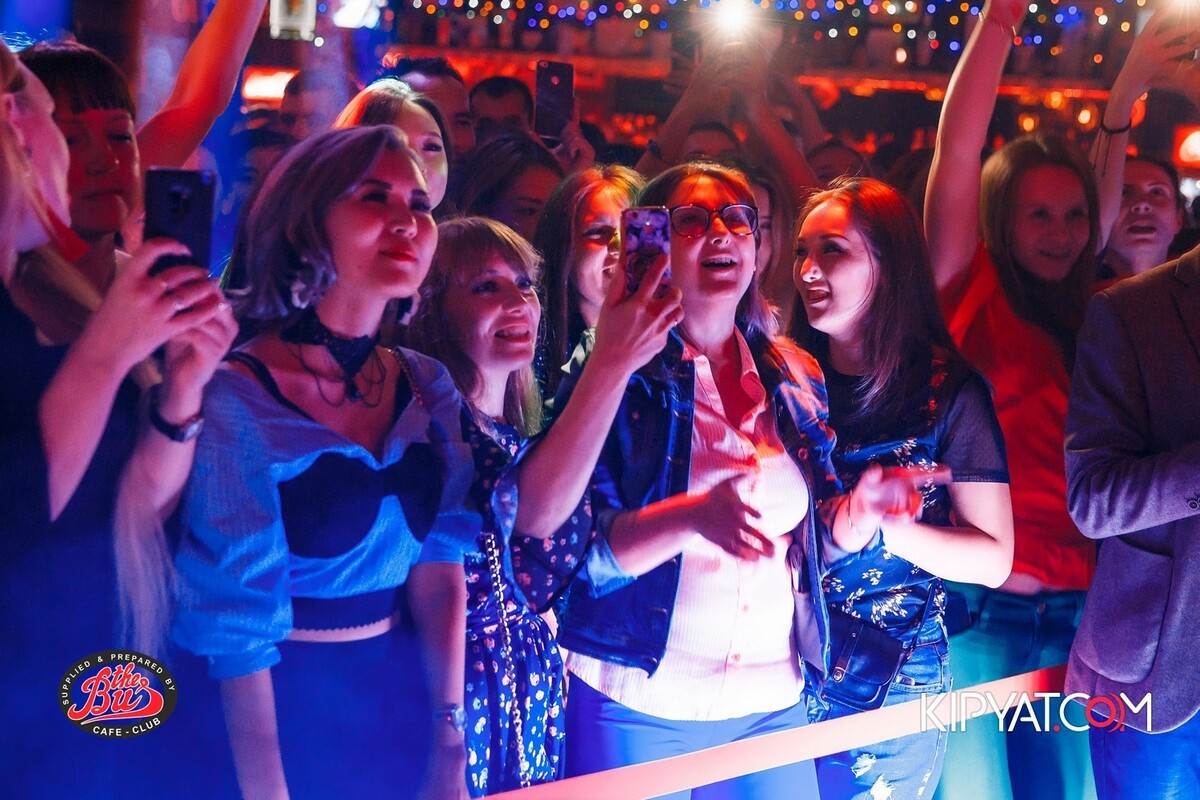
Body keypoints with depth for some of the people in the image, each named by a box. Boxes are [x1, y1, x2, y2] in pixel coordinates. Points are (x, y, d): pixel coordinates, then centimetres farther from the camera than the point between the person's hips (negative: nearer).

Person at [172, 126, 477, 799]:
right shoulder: (237, 401, -16)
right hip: (285, 708, -5)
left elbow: (439, 564, -1)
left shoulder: (429, 389, 2)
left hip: (404, 699, 5)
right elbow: (238, 625, -17)